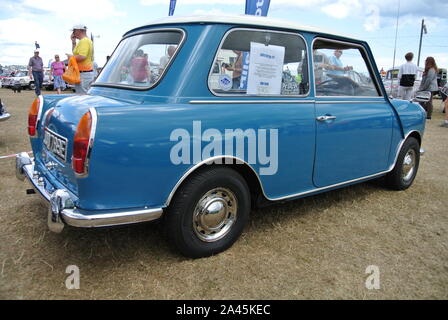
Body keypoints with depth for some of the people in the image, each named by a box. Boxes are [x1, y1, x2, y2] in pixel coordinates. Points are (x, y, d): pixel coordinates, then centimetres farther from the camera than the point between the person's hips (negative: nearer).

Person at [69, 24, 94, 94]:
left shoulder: (83, 41, -13)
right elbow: (76, 52, 31)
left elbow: (82, 57, -25)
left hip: (83, 74, -11)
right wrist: (73, 42, 21)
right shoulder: (87, 40, 20)